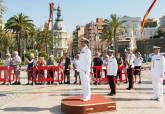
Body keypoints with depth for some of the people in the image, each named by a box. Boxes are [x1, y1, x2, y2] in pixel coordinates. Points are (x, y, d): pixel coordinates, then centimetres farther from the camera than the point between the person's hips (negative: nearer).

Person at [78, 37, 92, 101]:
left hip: (85, 70, -9)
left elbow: (88, 61, -14)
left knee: (86, 82, -7)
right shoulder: (82, 51, 17)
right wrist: (80, 68, 17)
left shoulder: (87, 51, -10)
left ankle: (87, 96, -1)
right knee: (83, 83, 11)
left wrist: (86, 70, -18)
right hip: (81, 69, 9)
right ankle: (85, 96, 18)